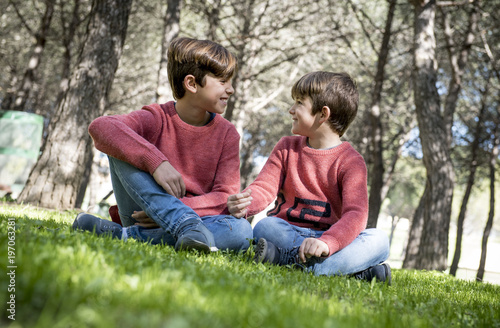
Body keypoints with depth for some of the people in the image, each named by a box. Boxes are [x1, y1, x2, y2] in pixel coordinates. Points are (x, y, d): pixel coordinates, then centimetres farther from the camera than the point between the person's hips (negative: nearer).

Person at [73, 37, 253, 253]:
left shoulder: (227, 134, 3)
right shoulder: (157, 119, -5)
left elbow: (225, 197, -7)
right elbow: (99, 127, -25)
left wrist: (170, 210, -23)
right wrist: (156, 161, -37)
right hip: (144, 216, -2)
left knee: (242, 231, -30)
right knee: (122, 148, -21)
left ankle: (122, 235, -30)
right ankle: (187, 225, -36)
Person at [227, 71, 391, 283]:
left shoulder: (351, 161, -4)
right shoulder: (286, 148, 11)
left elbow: (355, 214, -17)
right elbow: (264, 188, 2)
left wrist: (326, 243, -38)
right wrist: (243, 204, -24)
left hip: (329, 235, -1)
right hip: (286, 232, 2)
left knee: (378, 240, -27)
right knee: (264, 227, -30)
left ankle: (288, 258, -39)